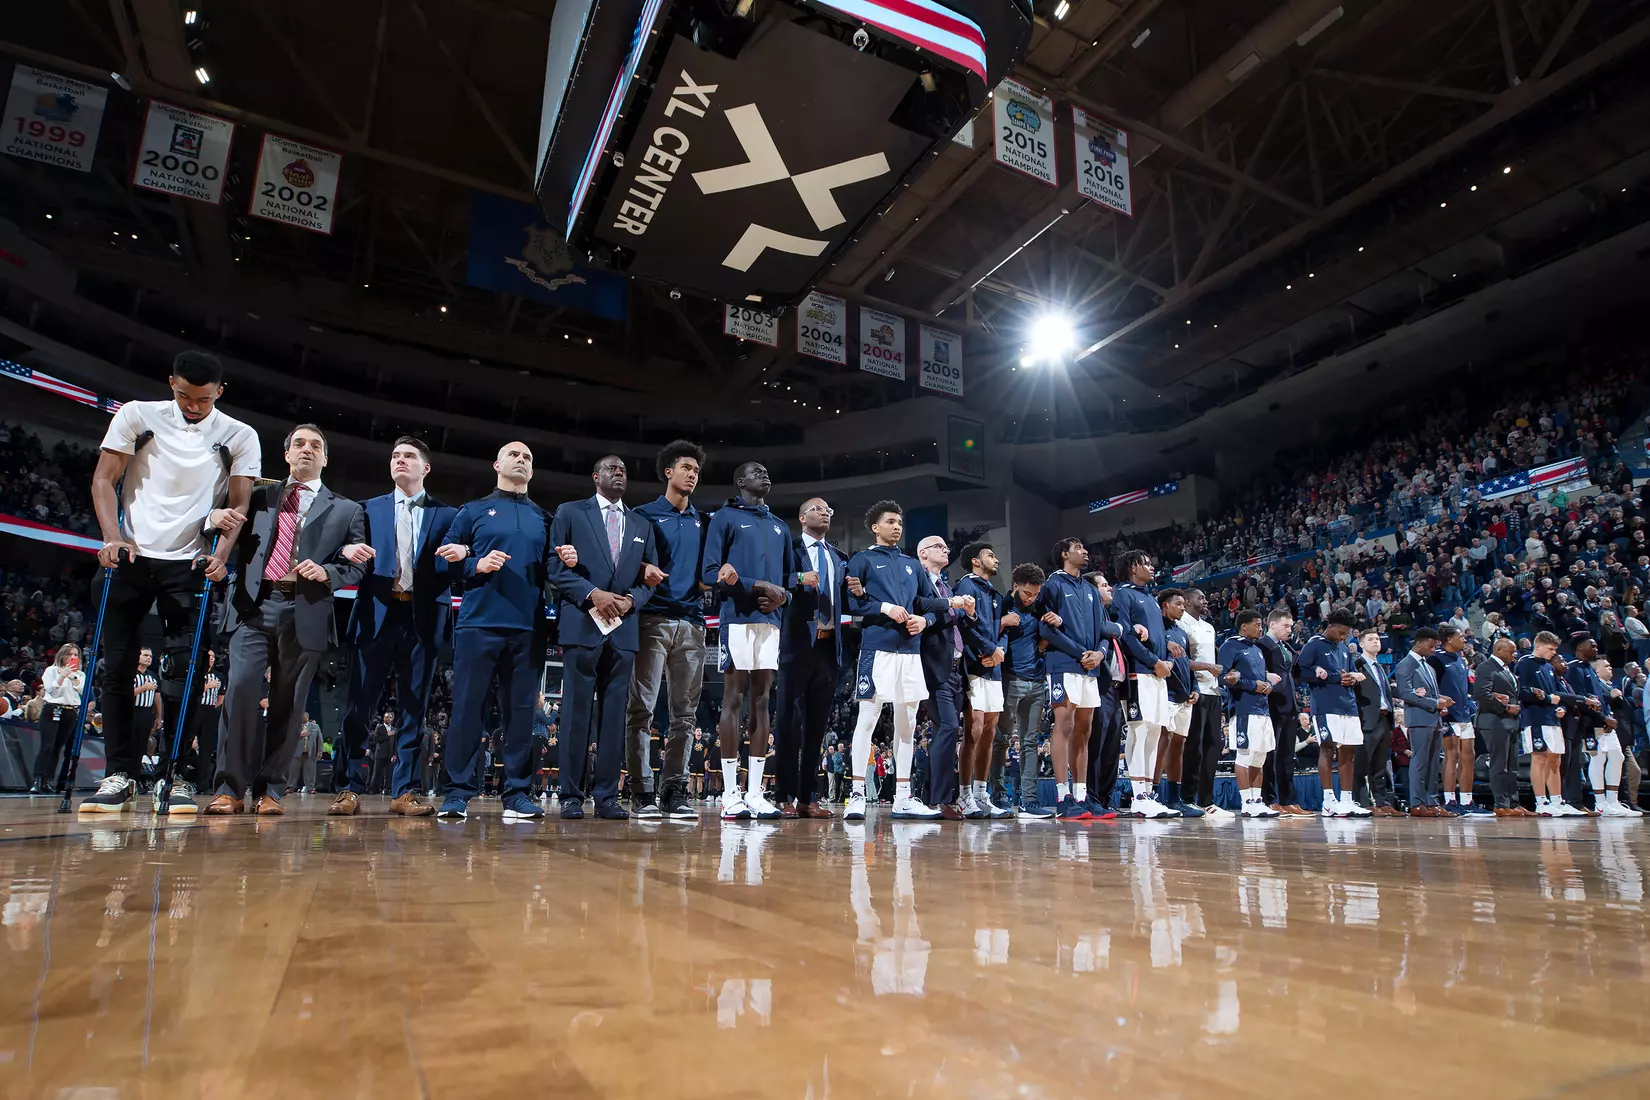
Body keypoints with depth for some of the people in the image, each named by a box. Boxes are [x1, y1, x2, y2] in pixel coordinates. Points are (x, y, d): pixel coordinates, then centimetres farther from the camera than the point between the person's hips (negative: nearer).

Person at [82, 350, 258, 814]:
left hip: (189, 565, -1)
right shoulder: (137, 416, 3)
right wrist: (112, 538, -12)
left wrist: (221, 555, -14)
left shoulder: (239, 437, 1)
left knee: (181, 671, -2)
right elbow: (103, 480, 2)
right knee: (117, 666, 3)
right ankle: (121, 775, 10)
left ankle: (180, 777, 2)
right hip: (130, 556, 1)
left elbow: (239, 504, 0)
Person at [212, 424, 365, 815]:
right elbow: (237, 544, 11)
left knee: (288, 703, 1)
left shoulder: (347, 510, 15)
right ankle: (231, 787, -5)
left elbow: (356, 566, 8)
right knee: (242, 686, -14)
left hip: (305, 612, 0)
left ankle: (269, 790, 9)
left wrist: (327, 572, -11)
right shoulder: (259, 497, 20)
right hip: (254, 606, 1)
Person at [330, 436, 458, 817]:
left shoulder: (446, 514, 11)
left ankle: (404, 792, 8)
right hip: (377, 615, 1)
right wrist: (348, 550, -13)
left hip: (423, 618, -1)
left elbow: (454, 570, 3)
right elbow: (355, 560, 8)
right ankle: (349, 789, 7)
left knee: (413, 708, 2)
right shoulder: (370, 509, 16)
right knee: (359, 705, -1)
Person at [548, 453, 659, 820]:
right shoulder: (570, 513, 8)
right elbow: (555, 566, -1)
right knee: (577, 709, -2)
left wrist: (631, 600, -5)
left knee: (615, 713, 3)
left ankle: (607, 796, 8)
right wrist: (592, 593, -13)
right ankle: (571, 796, 5)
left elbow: (651, 577, 14)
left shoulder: (642, 525, 19)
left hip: (624, 627, 3)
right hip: (582, 623, -3)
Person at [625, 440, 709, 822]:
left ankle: (674, 791, 7)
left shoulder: (703, 522, 21)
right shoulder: (645, 515, 10)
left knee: (685, 712, 2)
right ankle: (642, 793, -1)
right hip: (653, 619, -4)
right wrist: (643, 570, -18)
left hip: (692, 622, 4)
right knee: (641, 708, -6)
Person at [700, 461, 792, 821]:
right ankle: (730, 794, 0)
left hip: (770, 620, 5)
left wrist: (782, 596, 0)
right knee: (733, 700, -4)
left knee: (761, 702, 4)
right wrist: (759, 586, -12)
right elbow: (710, 573, -4)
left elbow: (789, 576, 23)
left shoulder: (779, 526, 22)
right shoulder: (725, 517, 5)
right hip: (738, 618, -5)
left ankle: (755, 793, 7)